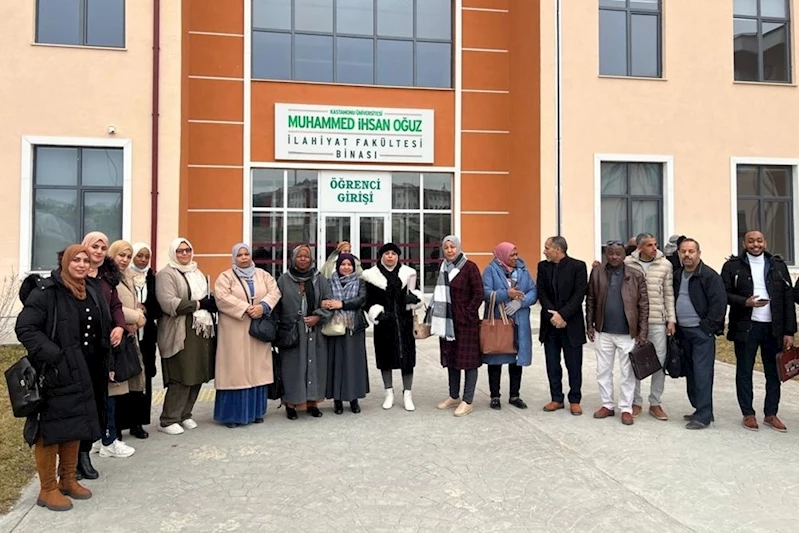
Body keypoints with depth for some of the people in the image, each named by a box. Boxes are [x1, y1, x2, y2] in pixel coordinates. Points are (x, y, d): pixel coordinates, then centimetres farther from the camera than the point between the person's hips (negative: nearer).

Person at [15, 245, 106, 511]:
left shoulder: (92, 294, 9)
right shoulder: (45, 292, -12)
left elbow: (103, 330, 18)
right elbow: (25, 328, -18)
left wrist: (102, 363, 11)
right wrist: (53, 355, -24)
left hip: (82, 374, 7)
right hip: (54, 373, -7)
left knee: (75, 426, 15)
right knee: (50, 429, 1)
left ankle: (68, 480, 29)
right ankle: (48, 489, 14)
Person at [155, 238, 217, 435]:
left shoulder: (198, 273, 20)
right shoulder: (166, 274, -5)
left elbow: (208, 297, 28)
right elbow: (169, 304, -17)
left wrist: (212, 303, 5)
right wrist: (199, 304, -15)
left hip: (202, 331, 7)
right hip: (181, 334, -7)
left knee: (198, 375, 7)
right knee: (181, 378, -7)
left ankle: (185, 415, 22)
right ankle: (168, 420, 7)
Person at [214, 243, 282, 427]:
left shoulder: (262, 274, 12)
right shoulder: (225, 276, 1)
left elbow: (274, 291, 1)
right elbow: (222, 297, -14)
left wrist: (263, 306, -17)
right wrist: (246, 308, -19)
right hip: (235, 331, -3)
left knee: (257, 369, 7)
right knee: (235, 370, -3)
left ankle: (256, 411, 16)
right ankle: (232, 414, 4)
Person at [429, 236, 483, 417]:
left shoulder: (469, 267, -8)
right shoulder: (443, 268, 11)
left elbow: (479, 294, -10)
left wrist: (467, 314, -12)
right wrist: (436, 316, 8)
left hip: (465, 322, -7)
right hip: (447, 321, 7)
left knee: (468, 360, 0)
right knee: (450, 359, 14)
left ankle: (467, 402, 6)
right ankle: (453, 397, 27)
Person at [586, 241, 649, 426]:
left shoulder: (636, 276, -4)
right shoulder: (596, 273, 1)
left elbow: (643, 305, -3)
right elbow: (590, 301, 5)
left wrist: (642, 332, -6)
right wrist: (590, 325, 2)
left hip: (628, 333, -2)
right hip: (603, 332, 2)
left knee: (628, 373, 6)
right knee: (603, 371, 11)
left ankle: (626, 409, 19)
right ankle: (607, 405, 26)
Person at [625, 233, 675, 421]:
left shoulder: (665, 264, 0)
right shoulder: (628, 263, -3)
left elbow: (669, 294, 3)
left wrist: (671, 319, 1)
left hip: (658, 322, 1)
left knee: (660, 362, 4)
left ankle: (655, 403, 18)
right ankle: (636, 402, 21)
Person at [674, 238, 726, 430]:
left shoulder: (710, 275, -9)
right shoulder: (677, 275, 12)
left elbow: (719, 303, -13)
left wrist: (709, 327, -14)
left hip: (702, 333, -7)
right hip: (683, 331, 7)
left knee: (702, 374, -6)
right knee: (690, 373, 12)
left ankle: (703, 416, 0)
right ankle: (700, 410, 23)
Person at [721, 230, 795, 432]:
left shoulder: (778, 265, 7)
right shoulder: (732, 266, 1)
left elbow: (788, 299, 5)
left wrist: (789, 331, 0)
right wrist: (745, 302, -20)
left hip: (773, 327, 2)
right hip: (745, 327, -2)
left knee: (774, 372, 8)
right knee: (744, 372, 6)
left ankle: (771, 414, 21)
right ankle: (748, 414, 17)